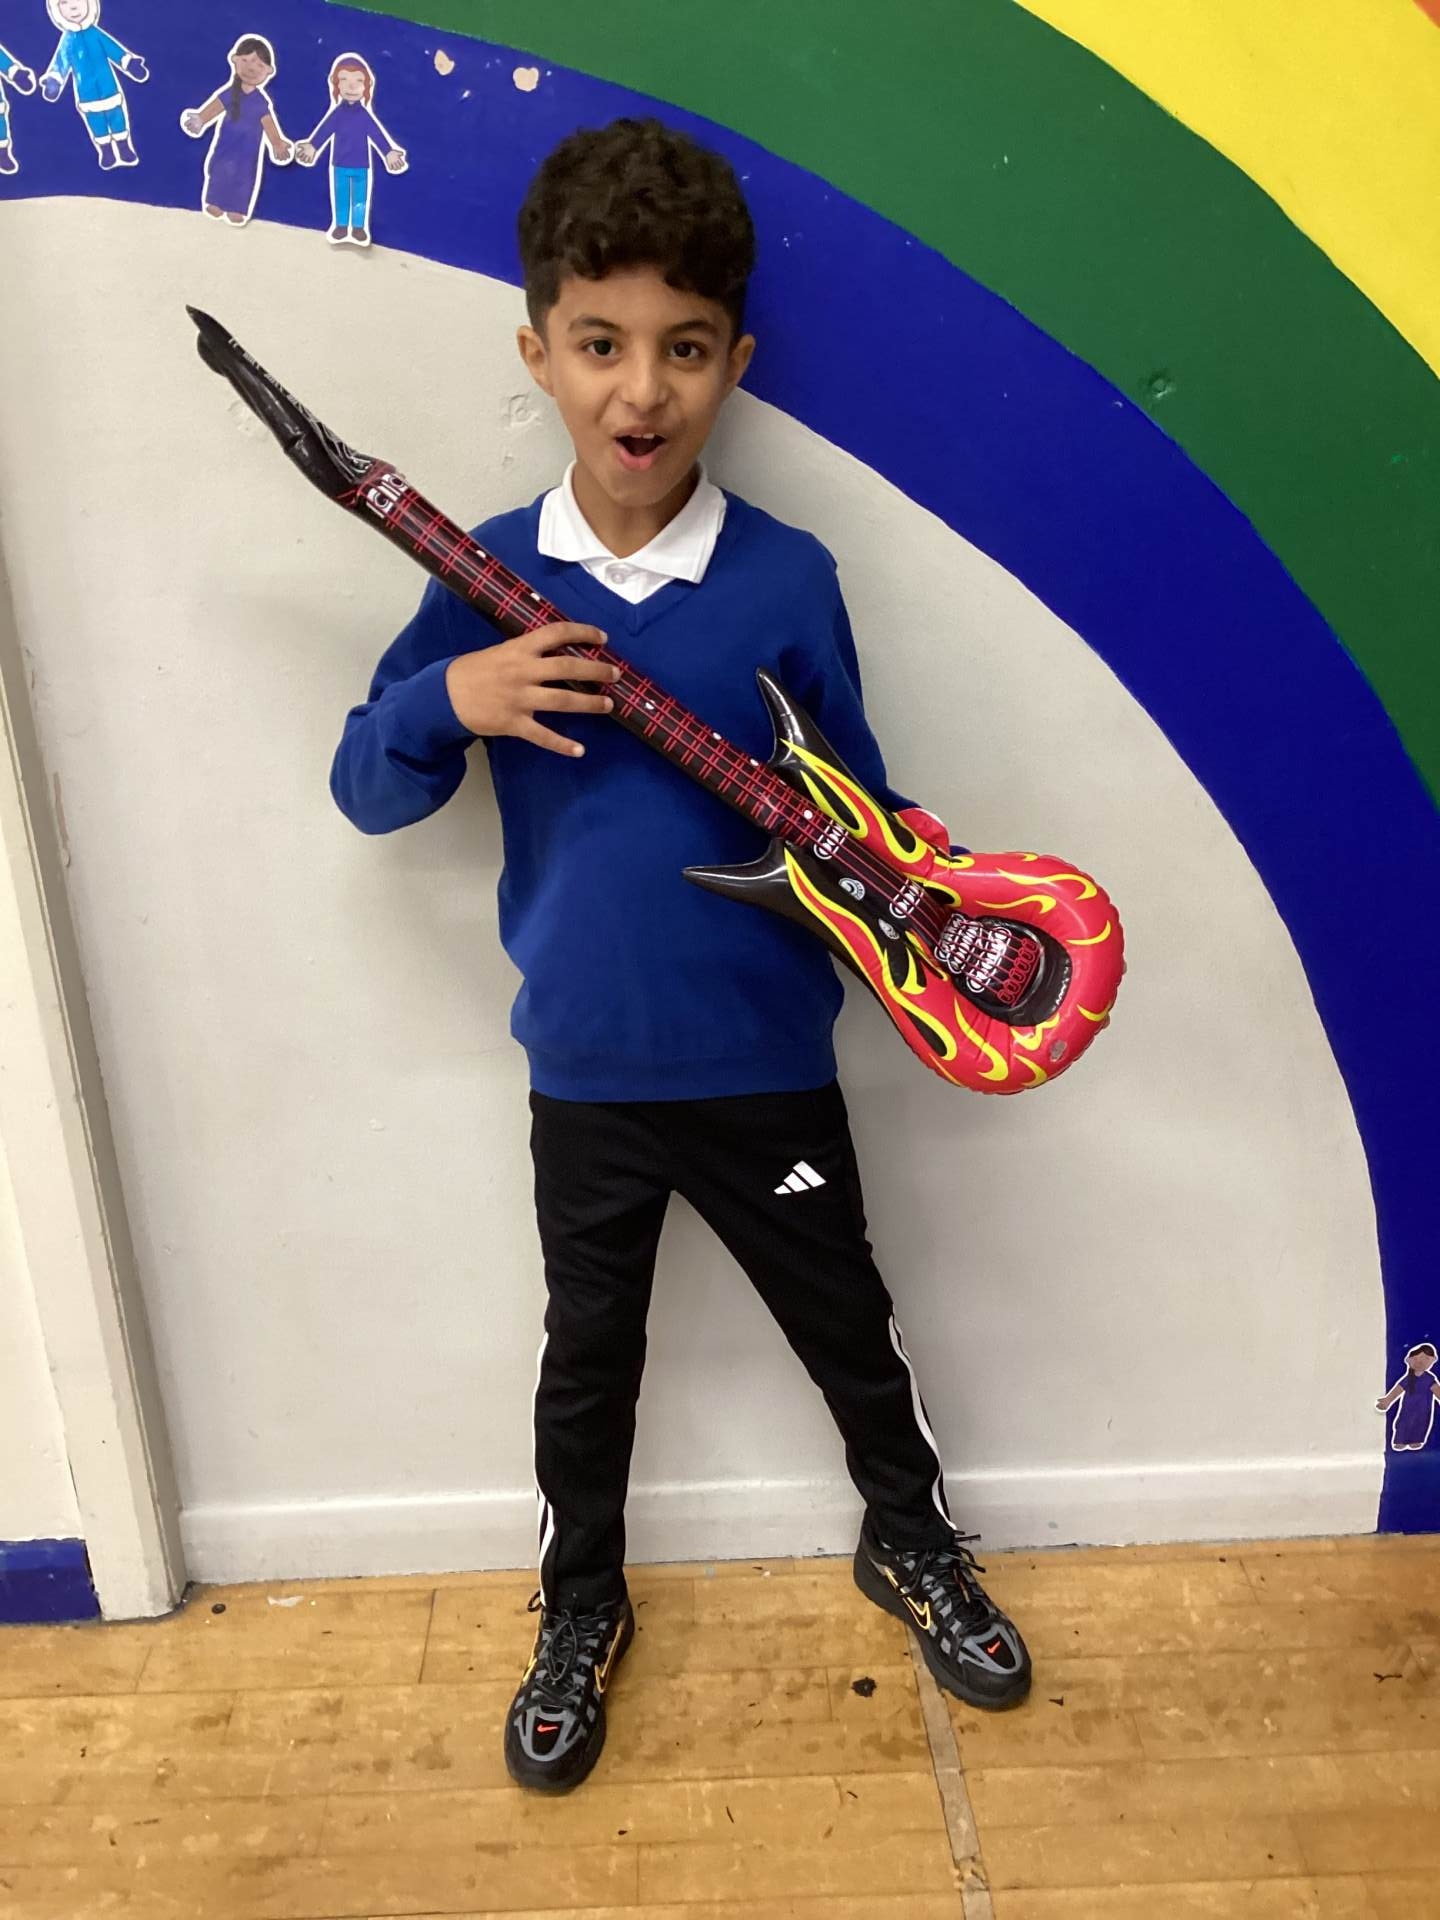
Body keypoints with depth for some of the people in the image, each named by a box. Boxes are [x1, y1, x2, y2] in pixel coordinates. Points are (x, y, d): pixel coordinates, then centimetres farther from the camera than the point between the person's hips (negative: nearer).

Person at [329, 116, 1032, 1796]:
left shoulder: (787, 578, -9)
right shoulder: (489, 582, -6)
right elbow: (364, 790, -2)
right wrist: (450, 700, -21)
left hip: (766, 1063, 0)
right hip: (583, 1074, 1)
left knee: (848, 1327, 19)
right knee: (587, 1357, 19)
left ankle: (911, 1543, 47)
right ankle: (580, 1607, 44)